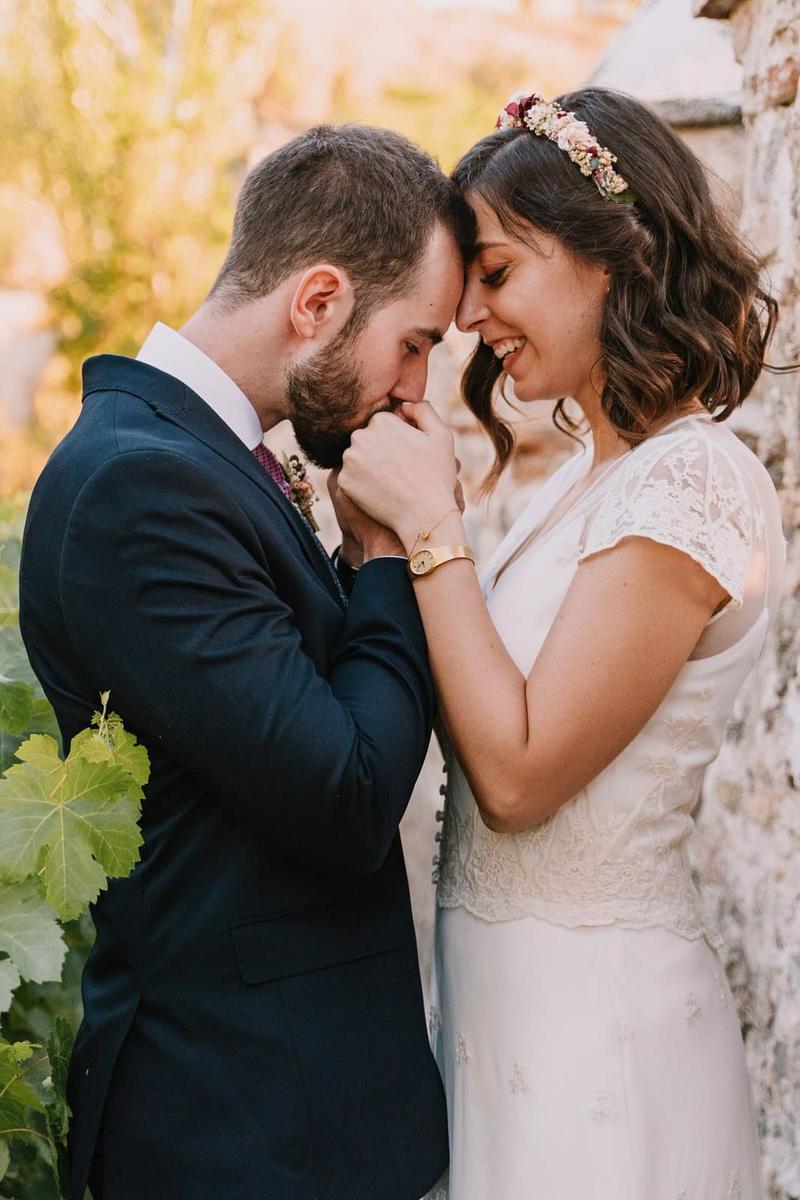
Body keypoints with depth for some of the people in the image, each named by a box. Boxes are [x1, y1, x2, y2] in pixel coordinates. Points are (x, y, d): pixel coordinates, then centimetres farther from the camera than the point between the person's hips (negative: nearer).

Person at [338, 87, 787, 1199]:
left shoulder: (693, 482, -20)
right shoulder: (589, 476, 8)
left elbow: (519, 773, -22)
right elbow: (472, 708, 6)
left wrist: (431, 526, -19)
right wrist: (389, 521, -2)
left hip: (592, 1027, -8)